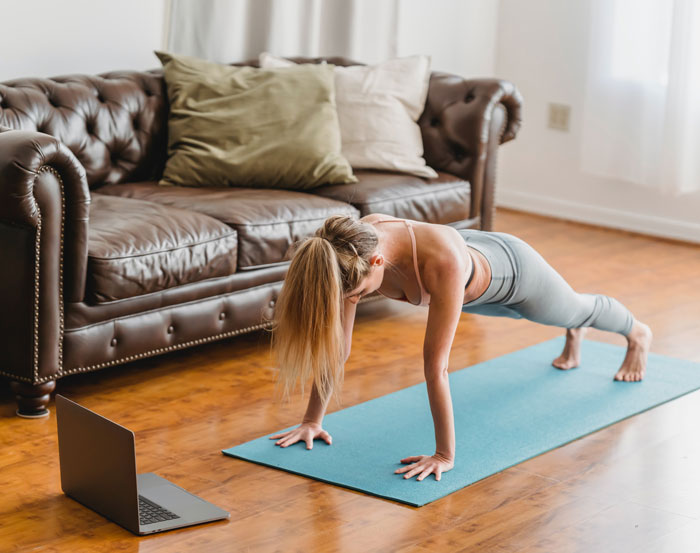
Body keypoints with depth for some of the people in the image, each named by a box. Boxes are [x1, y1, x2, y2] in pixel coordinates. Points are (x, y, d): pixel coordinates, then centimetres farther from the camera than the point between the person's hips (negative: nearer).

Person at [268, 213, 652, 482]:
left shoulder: (442, 263, -53)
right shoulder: (352, 250, -37)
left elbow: (435, 365, -49)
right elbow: (336, 342, -27)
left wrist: (445, 456, -43)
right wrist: (312, 419, -24)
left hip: (511, 269, -4)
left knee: (577, 310, 30)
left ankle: (637, 334, 65)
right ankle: (574, 336, 74)